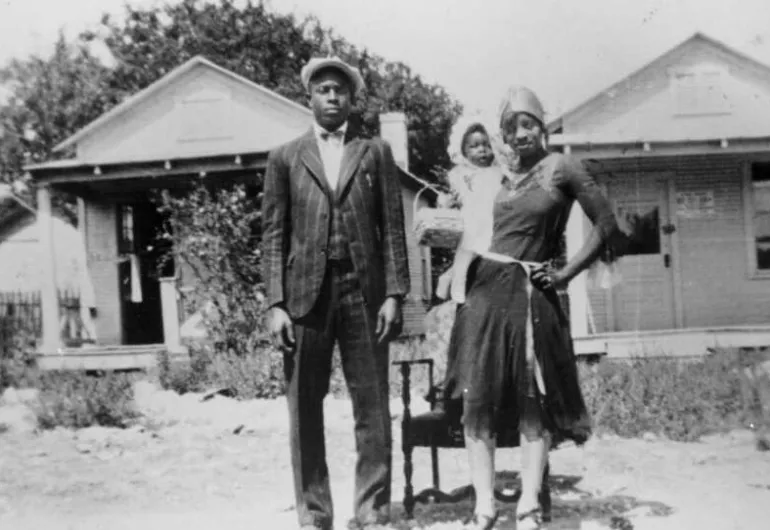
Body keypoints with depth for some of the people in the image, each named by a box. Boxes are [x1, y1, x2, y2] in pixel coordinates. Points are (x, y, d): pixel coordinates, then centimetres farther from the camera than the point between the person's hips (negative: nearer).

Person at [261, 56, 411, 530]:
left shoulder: (377, 153, 13)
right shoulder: (285, 158, 12)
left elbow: (393, 228, 7)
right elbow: (274, 235, 6)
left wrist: (394, 294, -3)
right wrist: (276, 303, -3)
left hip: (365, 291, 0)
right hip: (305, 292, 0)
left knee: (373, 410, 1)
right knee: (305, 411, 2)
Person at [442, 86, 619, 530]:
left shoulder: (561, 167, -1)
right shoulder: (503, 176, 13)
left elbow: (606, 224, -3)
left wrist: (566, 274, -3)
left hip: (529, 293, -4)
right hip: (485, 288, 4)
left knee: (534, 398, -1)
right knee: (478, 397, -3)